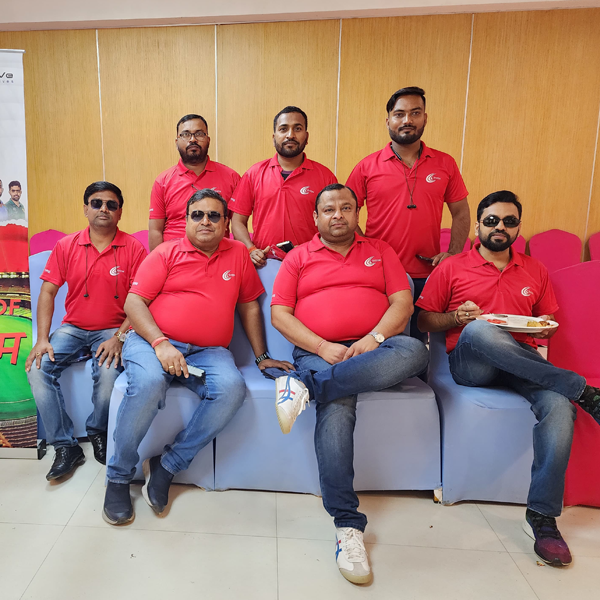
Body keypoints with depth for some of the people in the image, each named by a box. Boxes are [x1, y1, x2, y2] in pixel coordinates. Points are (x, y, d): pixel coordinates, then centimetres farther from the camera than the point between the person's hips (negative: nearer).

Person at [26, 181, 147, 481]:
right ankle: (66, 445, -5)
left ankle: (98, 432, 4)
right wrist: (42, 339, -8)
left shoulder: (133, 248, -5)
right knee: (38, 368, -20)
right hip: (72, 328, 4)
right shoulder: (66, 246, 4)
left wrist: (119, 338, -19)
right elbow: (47, 292, 3)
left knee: (108, 372, -30)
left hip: (113, 330, -3)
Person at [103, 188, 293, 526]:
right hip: (153, 341, -1)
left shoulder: (239, 254, 14)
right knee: (149, 383, -34)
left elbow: (249, 307, 20)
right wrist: (160, 343, -16)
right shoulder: (167, 253, 7)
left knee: (232, 388, -29)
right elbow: (134, 302, 0)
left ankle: (169, 466, -11)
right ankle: (119, 476, -9)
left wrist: (262, 356, 16)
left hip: (209, 352, 2)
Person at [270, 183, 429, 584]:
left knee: (415, 351, -33)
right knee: (336, 408, -33)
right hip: (319, 352, -1)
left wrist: (375, 338, -13)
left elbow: (402, 302, 8)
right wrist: (322, 347, -11)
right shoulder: (298, 257, 16)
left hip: (373, 350, 2)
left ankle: (306, 386, -33)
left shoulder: (380, 251, 20)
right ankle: (348, 525, -23)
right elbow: (279, 314, 5)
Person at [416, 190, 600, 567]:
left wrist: (546, 325, 1)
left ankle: (542, 516, -20)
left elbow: (550, 319, 26)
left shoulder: (535, 271, 20)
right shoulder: (452, 268, 10)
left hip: (525, 363, 3)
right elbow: (424, 320, 8)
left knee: (558, 405, -31)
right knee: (479, 329, -38)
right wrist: (455, 318, -12)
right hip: (471, 364, -2)